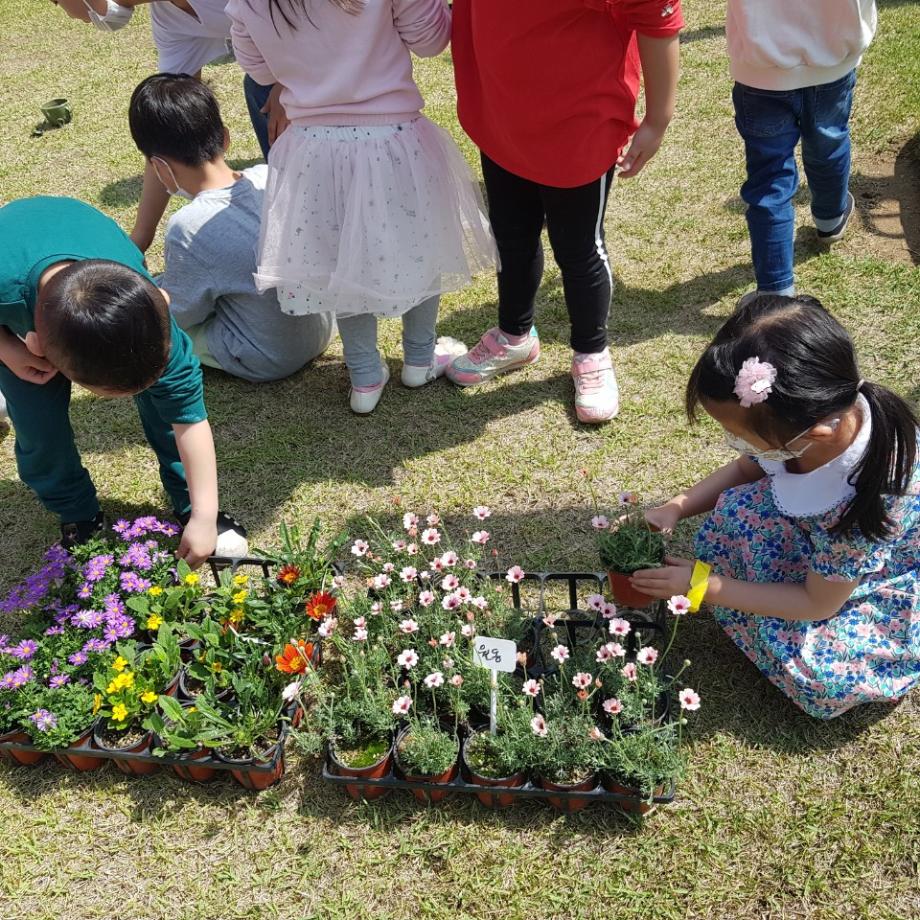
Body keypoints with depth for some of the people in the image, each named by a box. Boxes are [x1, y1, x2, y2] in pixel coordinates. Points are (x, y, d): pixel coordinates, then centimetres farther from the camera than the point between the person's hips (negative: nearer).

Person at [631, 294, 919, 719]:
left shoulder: (864, 498, -42)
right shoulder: (819, 411, -25)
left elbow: (816, 604, -26)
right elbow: (744, 470, -1)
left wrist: (702, 586, -24)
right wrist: (675, 508, -17)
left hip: (884, 586, -5)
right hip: (817, 537, 5)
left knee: (814, 671, -24)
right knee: (735, 510, -17)